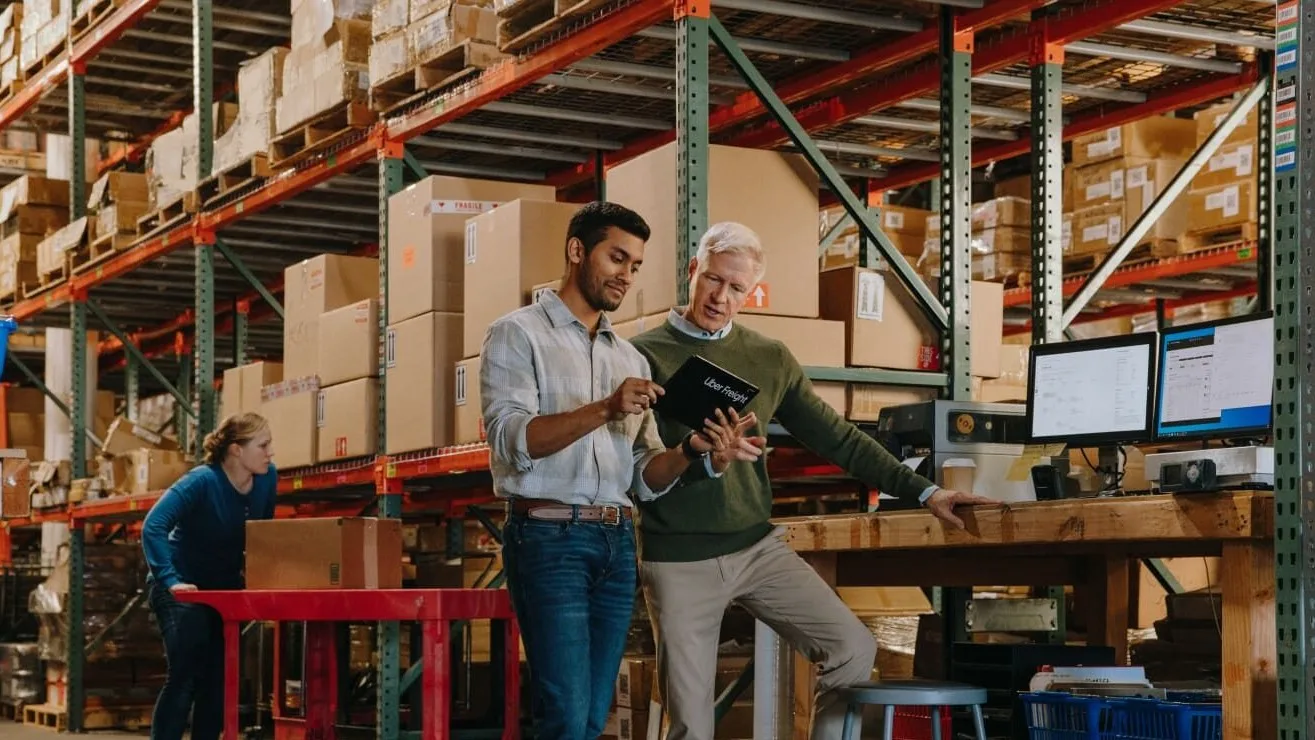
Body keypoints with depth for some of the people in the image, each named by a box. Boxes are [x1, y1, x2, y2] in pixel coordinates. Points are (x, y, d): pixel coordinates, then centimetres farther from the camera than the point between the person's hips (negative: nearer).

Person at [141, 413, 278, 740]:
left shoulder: (267, 479, -8)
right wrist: (170, 580, -38)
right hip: (182, 588, -7)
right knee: (186, 676, -14)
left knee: (219, 678, 7)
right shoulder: (202, 482, -26)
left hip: (225, 587, 7)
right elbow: (153, 527, -33)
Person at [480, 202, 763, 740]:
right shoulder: (518, 334, 0)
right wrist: (605, 409, -25)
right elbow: (510, 438, -15)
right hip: (548, 538, -6)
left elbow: (645, 478, 11)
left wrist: (693, 450, -9)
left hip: (617, 542, 6)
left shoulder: (631, 358, 17)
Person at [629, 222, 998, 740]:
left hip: (758, 546, 4)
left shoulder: (770, 360, 7)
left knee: (854, 650, -9)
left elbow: (836, 439, 9)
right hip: (679, 559, -3)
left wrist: (922, 491, 3)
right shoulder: (643, 356, -4)